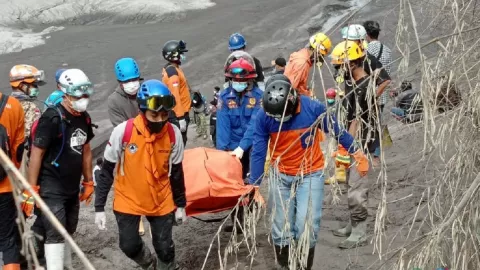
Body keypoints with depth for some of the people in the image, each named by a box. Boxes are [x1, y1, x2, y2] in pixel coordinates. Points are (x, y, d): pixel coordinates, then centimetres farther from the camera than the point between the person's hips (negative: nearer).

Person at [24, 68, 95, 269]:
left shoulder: (84, 118, 6)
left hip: (72, 188, 8)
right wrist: (31, 190, -18)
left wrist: (88, 183, 20)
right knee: (55, 234, -10)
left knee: (67, 232, 18)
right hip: (51, 189, -8)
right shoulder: (52, 118, -18)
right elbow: (36, 154, -17)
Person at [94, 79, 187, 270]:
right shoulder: (123, 131, -21)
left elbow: (176, 172, 1)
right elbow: (106, 171, -10)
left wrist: (180, 205, 8)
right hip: (128, 201, -1)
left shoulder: (174, 134, -14)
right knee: (129, 246, 4)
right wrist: (99, 207, -9)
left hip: (161, 202, 1)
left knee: (165, 248, 6)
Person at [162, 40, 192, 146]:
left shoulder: (169, 69, 12)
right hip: (178, 113, -10)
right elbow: (175, 96, -26)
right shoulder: (172, 72, -20)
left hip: (178, 112, 10)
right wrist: (180, 117, -27)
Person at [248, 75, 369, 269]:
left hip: (311, 175, -2)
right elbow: (258, 153, -10)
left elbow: (338, 132, -5)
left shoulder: (314, 108, -20)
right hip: (281, 177, 2)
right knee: (280, 230, 5)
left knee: (307, 228, -10)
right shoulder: (263, 116, -16)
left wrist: (358, 156, 3)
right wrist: (254, 185, -9)